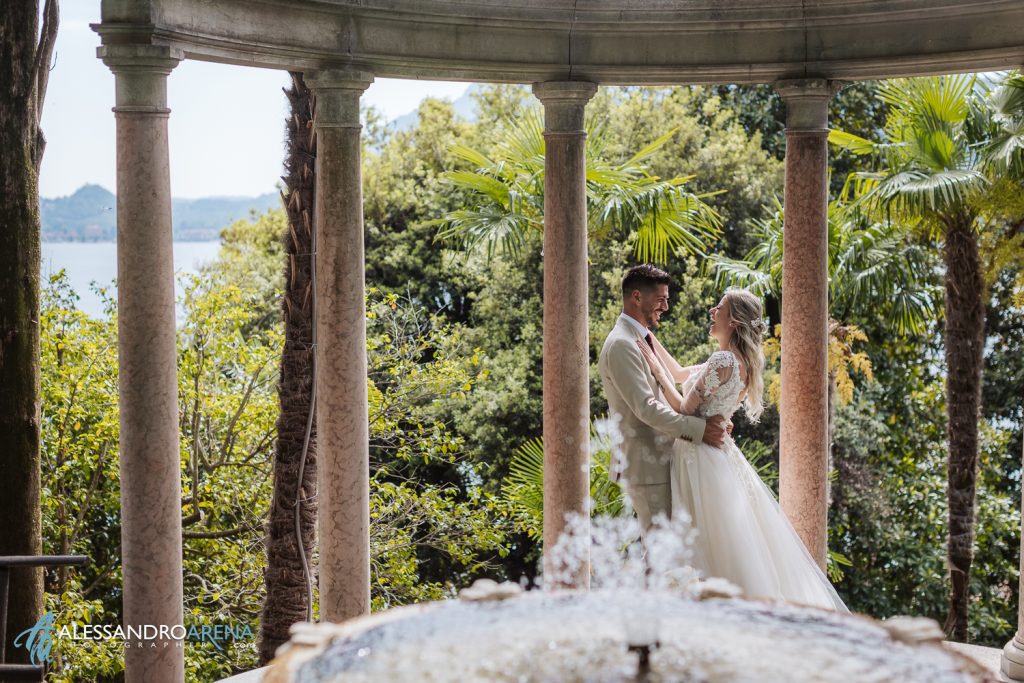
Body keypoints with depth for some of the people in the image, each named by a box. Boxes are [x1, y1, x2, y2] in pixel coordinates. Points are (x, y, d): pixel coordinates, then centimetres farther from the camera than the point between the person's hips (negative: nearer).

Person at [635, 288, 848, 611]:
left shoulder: (723, 361, -17)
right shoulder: (739, 361, 12)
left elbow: (685, 409, -16)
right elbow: (681, 373, 22)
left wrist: (656, 368, -9)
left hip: (703, 461, -9)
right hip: (720, 454, 9)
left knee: (715, 550, -4)